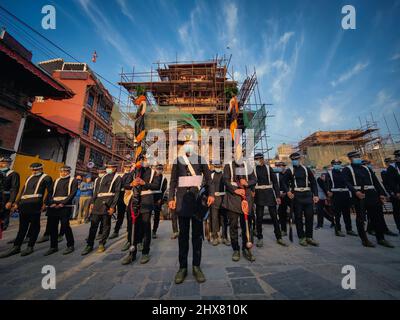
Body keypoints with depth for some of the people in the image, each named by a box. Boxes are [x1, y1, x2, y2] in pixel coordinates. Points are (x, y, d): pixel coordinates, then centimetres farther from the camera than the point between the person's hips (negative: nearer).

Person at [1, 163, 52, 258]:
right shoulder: (29, 177, 22)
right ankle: (16, 247, 19)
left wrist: (45, 203, -12)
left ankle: (30, 247, 10)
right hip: (23, 204, 7)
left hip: (35, 204, -6)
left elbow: (48, 191, -6)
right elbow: (23, 191, 24)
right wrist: (17, 203, 16)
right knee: (22, 226, 11)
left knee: (34, 225, 1)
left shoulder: (46, 178, 1)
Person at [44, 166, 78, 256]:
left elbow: (72, 193, -8)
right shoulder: (56, 181, 18)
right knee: (52, 227, 7)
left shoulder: (73, 180, 2)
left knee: (65, 226, -5)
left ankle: (70, 246, 10)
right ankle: (53, 246, 22)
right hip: (53, 207, 5)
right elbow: (51, 192, 12)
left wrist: (62, 203, -16)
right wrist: (51, 203, -5)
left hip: (65, 207, -5)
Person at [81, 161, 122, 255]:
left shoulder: (117, 178, 0)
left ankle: (102, 244, 18)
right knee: (93, 223, 6)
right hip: (98, 202, 5)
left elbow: (117, 193, -7)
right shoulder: (103, 177, 19)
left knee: (106, 225, 4)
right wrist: (92, 202, 7)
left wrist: (112, 206, -13)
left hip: (108, 202, -5)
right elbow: (96, 190, 17)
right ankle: (90, 245, 18)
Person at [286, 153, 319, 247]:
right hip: (296, 196, -2)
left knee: (310, 216, 5)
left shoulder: (306, 169, 9)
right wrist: (288, 191, -13)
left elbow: (313, 182, 9)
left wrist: (315, 195, 1)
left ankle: (309, 237, 20)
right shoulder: (290, 170, 1)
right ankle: (301, 237, 16)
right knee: (298, 217, 3)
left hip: (308, 195, 3)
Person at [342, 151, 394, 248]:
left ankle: (381, 238, 23)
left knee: (377, 217, 9)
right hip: (359, 195, -6)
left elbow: (375, 181, 17)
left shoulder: (366, 168, 20)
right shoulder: (347, 169, 2)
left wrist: (381, 193, 7)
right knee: (360, 218, 0)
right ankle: (364, 240, 9)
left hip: (372, 194, 6)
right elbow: (347, 182, -10)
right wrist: (355, 192, -24)